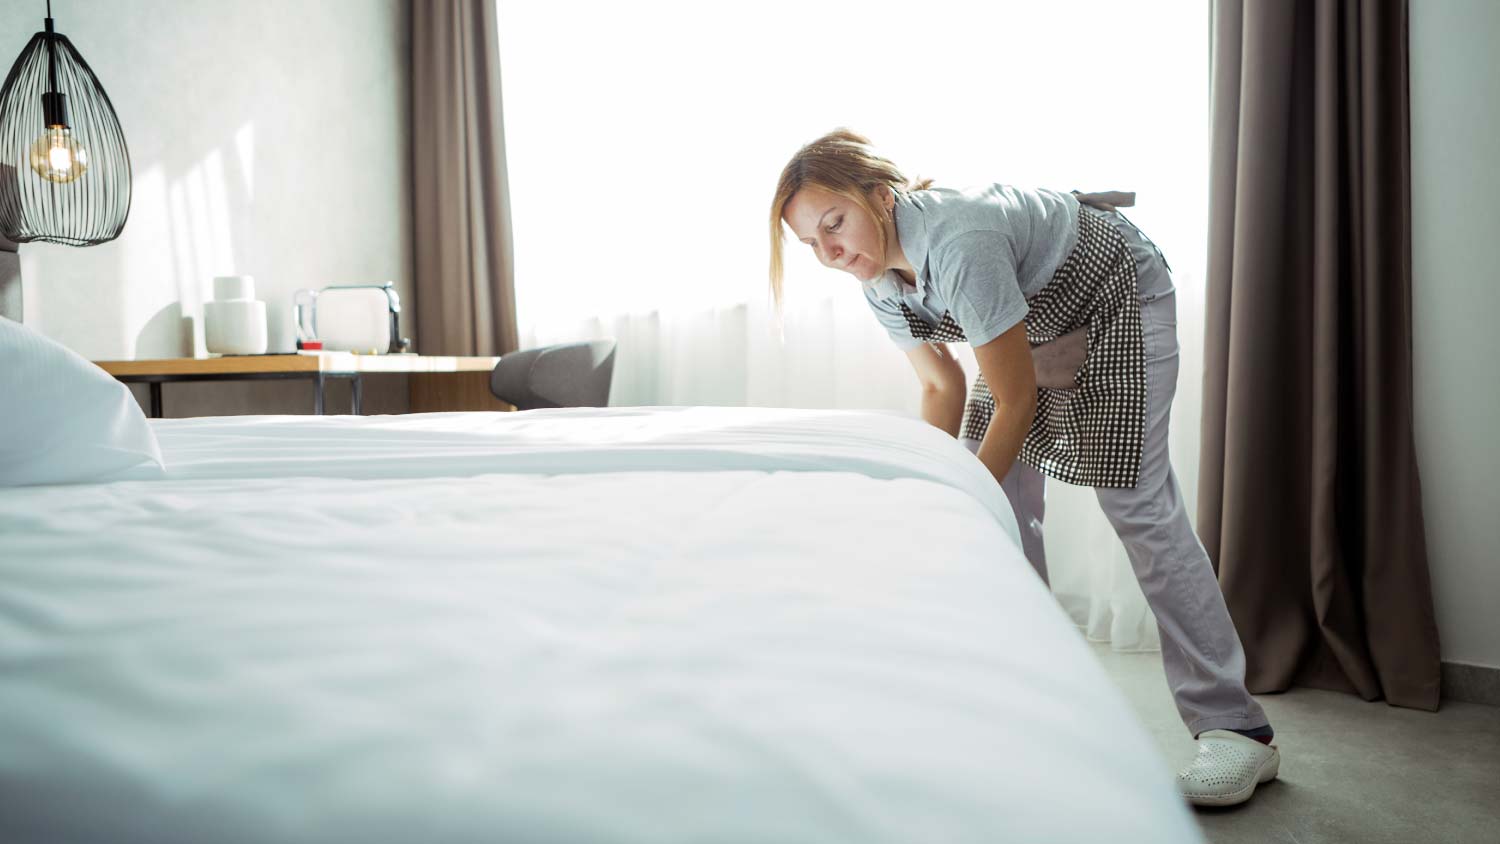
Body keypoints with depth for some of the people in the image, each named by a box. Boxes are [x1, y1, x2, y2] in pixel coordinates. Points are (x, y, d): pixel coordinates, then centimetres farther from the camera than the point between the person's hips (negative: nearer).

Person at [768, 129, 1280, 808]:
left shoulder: (958, 240, -38)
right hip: (1037, 321, 8)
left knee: (1136, 500, -15)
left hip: (1119, 297, -8)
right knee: (1006, 501, 0)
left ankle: (1236, 731, -9)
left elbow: (1015, 401, -31)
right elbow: (941, 385, -1)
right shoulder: (880, 280, -12)